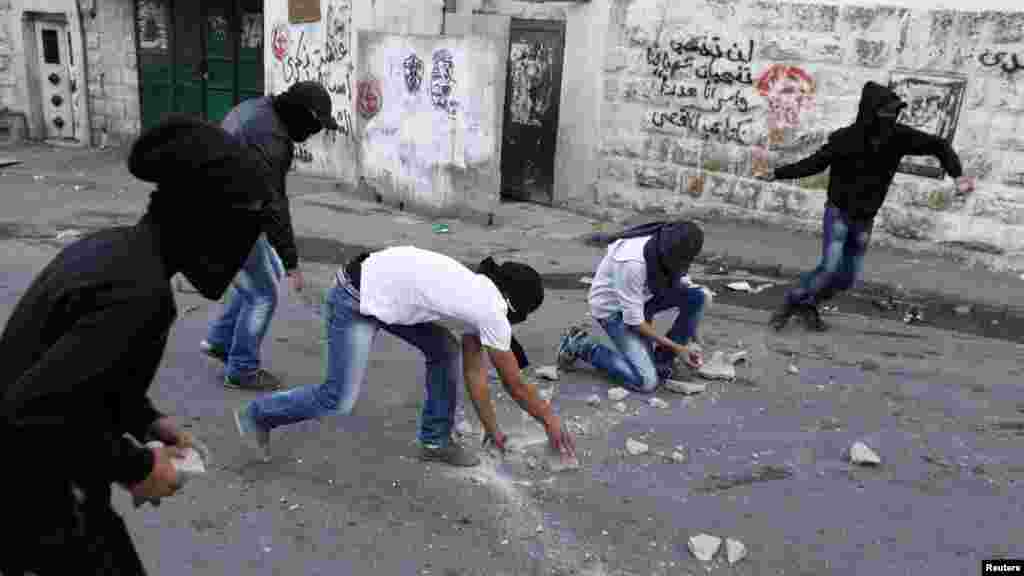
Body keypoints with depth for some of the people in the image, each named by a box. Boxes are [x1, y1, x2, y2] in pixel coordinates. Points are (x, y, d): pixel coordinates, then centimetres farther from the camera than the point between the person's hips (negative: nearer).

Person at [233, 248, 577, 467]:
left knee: (445, 350, 9)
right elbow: (515, 385, -4)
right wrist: (550, 420, 10)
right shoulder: (491, 312, -14)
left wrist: (491, 427, 22)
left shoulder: (480, 297, 10)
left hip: (384, 294, 10)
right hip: (356, 300, -9)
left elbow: (473, 370, 17)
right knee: (339, 401, -6)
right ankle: (257, 415, 18)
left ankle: (435, 440, 19)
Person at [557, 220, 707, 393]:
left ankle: (663, 357, 3)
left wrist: (693, 342, -5)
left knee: (698, 295, -13)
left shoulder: (671, 250, -15)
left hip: (642, 297, 7)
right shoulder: (633, 262, -36)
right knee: (646, 381, -18)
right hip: (613, 308, -7)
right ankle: (581, 345, -1)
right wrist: (677, 348, -23)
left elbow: (683, 286, 1)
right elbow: (633, 319, -29)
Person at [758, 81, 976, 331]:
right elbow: (814, 163, -7)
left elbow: (939, 146, -3)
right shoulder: (845, 139, -19)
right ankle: (789, 303, 1)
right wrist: (776, 174, -12)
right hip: (839, 212, -4)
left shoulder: (899, 136, -12)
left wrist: (958, 175, -17)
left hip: (865, 219, 4)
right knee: (829, 267, -18)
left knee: (848, 277, 7)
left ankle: (808, 304, 28)